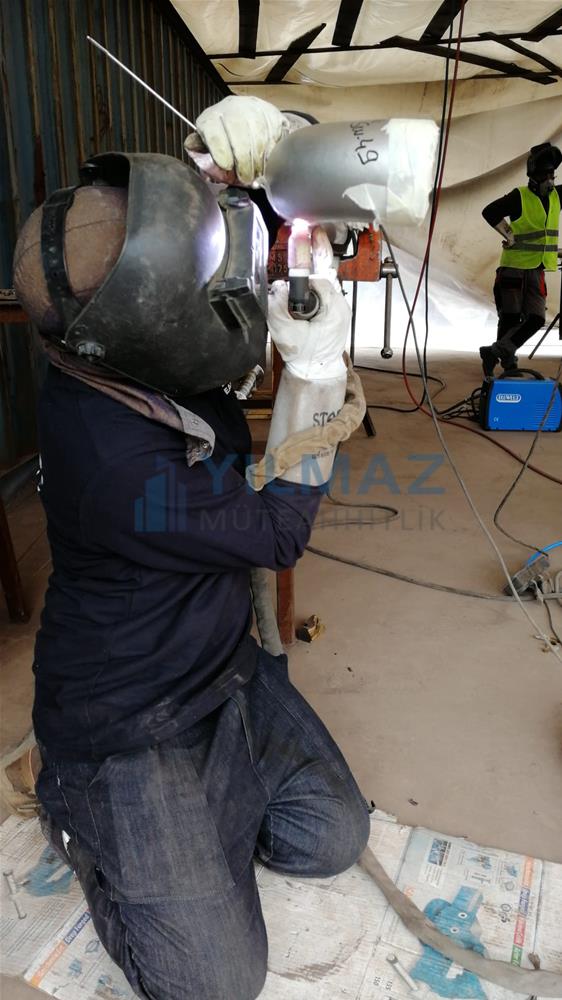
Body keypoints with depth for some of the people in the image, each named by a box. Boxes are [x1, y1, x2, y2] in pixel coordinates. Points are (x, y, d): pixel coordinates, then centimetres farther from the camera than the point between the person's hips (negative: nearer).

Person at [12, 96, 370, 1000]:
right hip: (129, 729, -7)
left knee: (333, 838, 10)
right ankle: (79, 817, 21)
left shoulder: (154, 368, -11)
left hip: (226, 671, 8)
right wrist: (312, 371, -25)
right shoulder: (113, 461, -35)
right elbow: (276, 533, -22)